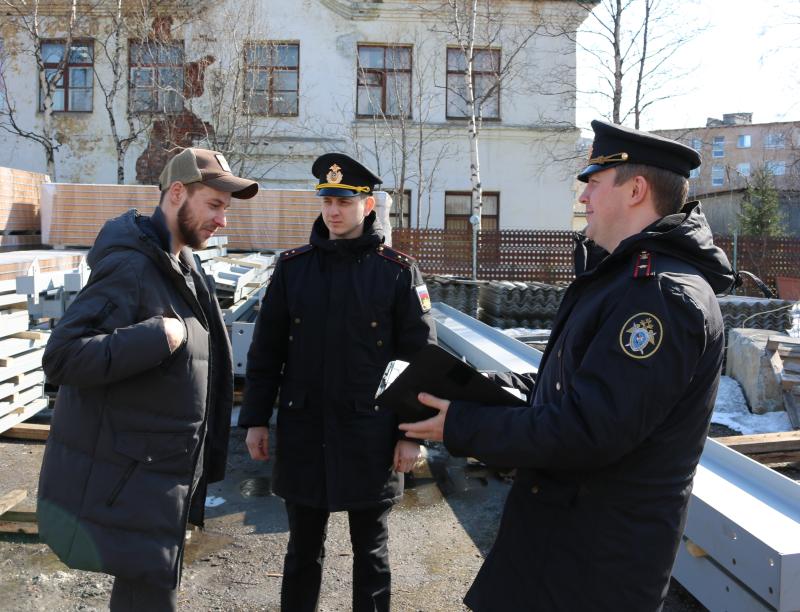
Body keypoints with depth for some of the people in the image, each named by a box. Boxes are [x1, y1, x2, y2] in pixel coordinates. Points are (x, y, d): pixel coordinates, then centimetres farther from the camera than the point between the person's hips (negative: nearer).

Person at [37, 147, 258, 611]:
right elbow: (63, 357, -26)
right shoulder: (131, 267, -20)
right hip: (126, 480, -9)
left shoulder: (187, 270, 10)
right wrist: (158, 338, -28)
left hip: (163, 473, 9)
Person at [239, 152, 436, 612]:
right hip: (303, 433, 3)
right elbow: (266, 351, 6)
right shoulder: (293, 266, 2)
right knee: (303, 548, 17)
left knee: (370, 551, 14)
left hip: (371, 437, -2)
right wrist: (256, 419, 3)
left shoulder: (399, 272, -5)